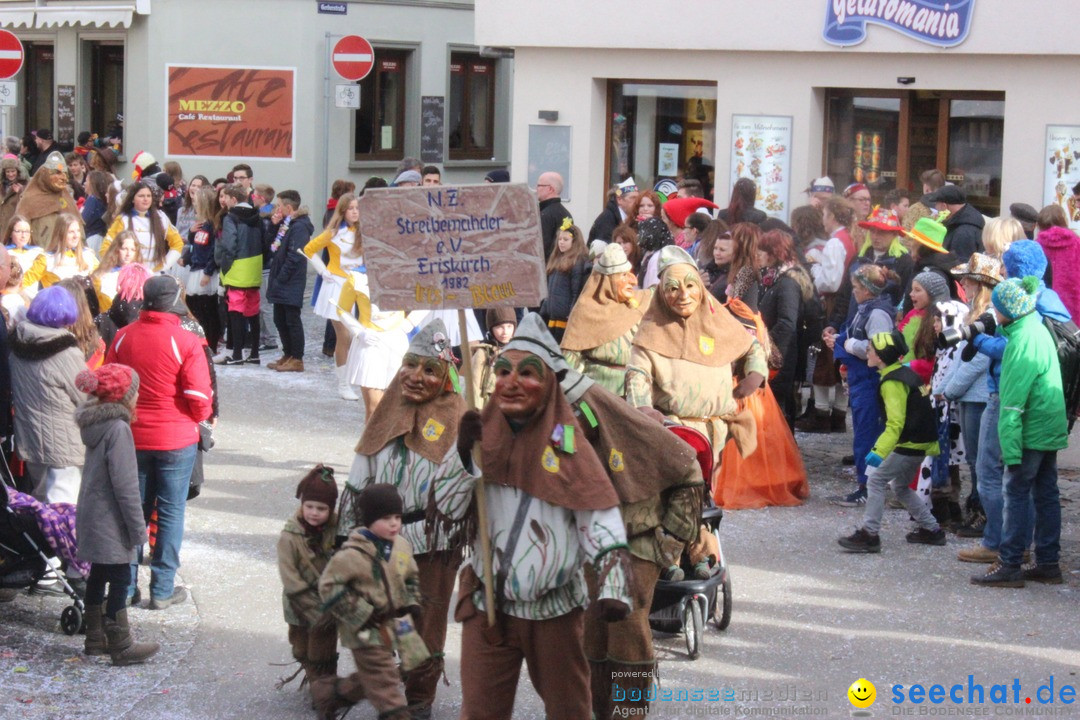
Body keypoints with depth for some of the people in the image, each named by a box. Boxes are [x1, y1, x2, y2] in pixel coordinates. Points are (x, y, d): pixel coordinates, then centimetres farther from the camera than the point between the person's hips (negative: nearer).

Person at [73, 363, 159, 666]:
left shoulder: (95, 424, 8)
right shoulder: (118, 429, -20)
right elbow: (125, 485, -21)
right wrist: (138, 528, -15)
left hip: (91, 515, 9)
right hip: (110, 520, -9)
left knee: (99, 574, 17)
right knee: (120, 578, -4)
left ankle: (96, 638, 26)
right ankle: (121, 647, -1)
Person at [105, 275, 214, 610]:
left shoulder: (123, 337, -3)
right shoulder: (186, 343, -15)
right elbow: (199, 400, -15)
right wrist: (202, 415, 7)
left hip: (131, 439, 4)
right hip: (176, 440, -4)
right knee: (171, 513, 7)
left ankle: (125, 585, 20)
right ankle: (162, 590, 10)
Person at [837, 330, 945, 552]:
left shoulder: (892, 383, -17)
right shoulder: (907, 373, 12)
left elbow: (895, 423, -26)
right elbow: (921, 413, 20)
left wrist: (880, 451, -33)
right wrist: (933, 446, 27)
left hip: (910, 444, -10)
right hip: (922, 441, 10)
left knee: (876, 481, -8)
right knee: (900, 486, 22)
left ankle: (869, 534, -10)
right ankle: (931, 530, 25)